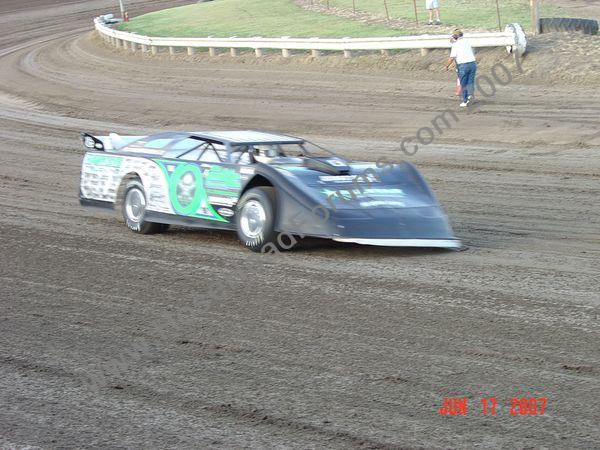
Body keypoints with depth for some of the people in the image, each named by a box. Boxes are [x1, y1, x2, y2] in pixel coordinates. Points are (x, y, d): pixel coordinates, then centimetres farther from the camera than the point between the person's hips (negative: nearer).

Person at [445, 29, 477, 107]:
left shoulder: (455, 45, -4)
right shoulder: (467, 42, 12)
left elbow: (452, 58, -6)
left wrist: (447, 66, 6)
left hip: (463, 65, -4)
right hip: (472, 63, 4)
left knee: (463, 84, 7)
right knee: (470, 82, 9)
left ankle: (465, 101, 11)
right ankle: (470, 95, -15)